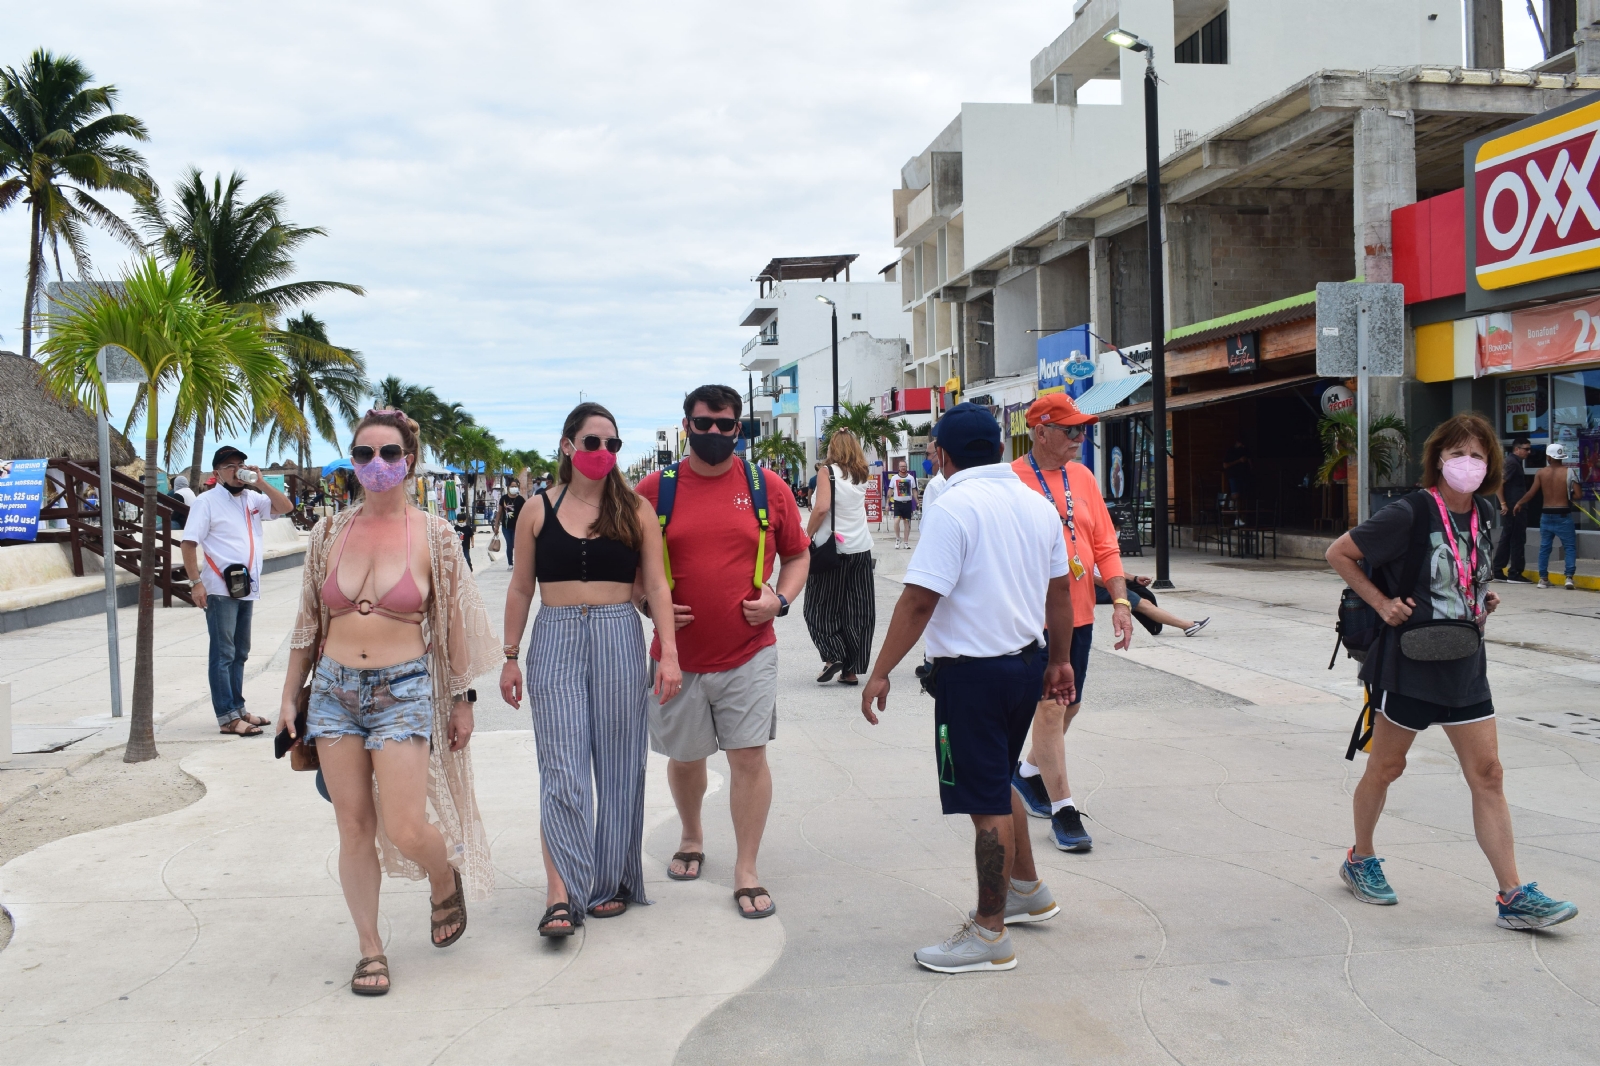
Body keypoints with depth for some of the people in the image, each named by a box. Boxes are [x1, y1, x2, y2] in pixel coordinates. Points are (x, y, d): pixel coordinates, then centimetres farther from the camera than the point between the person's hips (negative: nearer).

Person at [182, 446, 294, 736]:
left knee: (239, 653, 14)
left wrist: (261, 483, -4)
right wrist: (196, 582, -19)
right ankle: (227, 717, -5)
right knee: (223, 654, -5)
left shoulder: (252, 499, 12)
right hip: (220, 590, -7)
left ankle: (237, 709, 22)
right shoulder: (206, 502, -6)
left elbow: (286, 507, 7)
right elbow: (189, 544, -10)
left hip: (247, 589, 7)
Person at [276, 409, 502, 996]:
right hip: (334, 689, 3)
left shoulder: (435, 535, -3)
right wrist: (289, 697, 12)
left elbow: (453, 623, 2)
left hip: (403, 689, -3)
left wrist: (462, 700, 4)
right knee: (354, 827, 6)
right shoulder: (328, 532, 4)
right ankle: (370, 948, 21)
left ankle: (447, 882, 25)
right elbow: (307, 621, 12)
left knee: (407, 831, -9)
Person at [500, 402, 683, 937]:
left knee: (618, 767, 6)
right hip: (555, 639, 0)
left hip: (618, 639, 1)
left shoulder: (635, 509, 3)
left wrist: (669, 653, -5)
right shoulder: (539, 510, 5)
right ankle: (561, 896, -8)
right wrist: (510, 657, 9)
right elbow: (521, 587, 10)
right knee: (561, 771, -7)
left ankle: (612, 883, 21)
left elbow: (657, 585, 3)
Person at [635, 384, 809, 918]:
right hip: (678, 655, 1)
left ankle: (746, 872, 11)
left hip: (749, 653, -1)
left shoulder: (767, 487, 1)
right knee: (684, 756, 15)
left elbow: (797, 554, 11)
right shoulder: (655, 488, 0)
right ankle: (691, 839, 43)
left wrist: (780, 599, -6)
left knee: (749, 756, -3)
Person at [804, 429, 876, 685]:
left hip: (831, 548, -5)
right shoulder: (861, 476, 9)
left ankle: (832, 655, -6)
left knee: (821, 607, 8)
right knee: (858, 610, 6)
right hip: (861, 549, 5)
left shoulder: (828, 472, -7)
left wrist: (807, 535, -9)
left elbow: (822, 507, -18)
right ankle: (851, 669, 7)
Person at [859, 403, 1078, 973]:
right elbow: (1060, 591, 14)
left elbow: (918, 602, -20)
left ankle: (989, 936, 10)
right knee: (997, 784, 25)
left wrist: (880, 672, -15)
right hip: (1027, 663, 8)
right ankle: (1027, 890, 38)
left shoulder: (953, 508, -16)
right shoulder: (1036, 504, 7)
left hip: (973, 671, -8)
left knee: (987, 803, 0)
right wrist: (1060, 660, 24)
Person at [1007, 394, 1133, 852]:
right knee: (1050, 706, -7)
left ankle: (1029, 771, 39)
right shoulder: (1013, 480, -11)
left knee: (1069, 705, 16)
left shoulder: (1083, 477, 8)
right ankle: (1063, 809, 3)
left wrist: (1120, 600, 1)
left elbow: (1105, 546, 10)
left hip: (1079, 614, 7)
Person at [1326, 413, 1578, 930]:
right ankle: (1360, 860, 30)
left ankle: (1513, 897, 5)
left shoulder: (1483, 515, 5)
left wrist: (1482, 599, 7)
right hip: (1410, 661, -6)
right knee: (1386, 767, 9)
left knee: (1487, 774, 2)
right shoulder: (1411, 513, -15)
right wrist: (1382, 602, -13)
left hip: (1465, 664, 6)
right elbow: (1338, 554, -9)